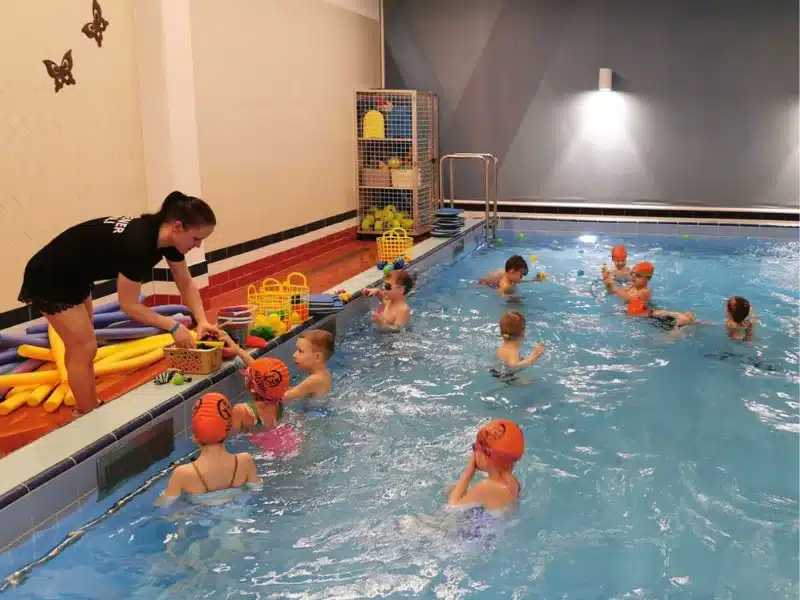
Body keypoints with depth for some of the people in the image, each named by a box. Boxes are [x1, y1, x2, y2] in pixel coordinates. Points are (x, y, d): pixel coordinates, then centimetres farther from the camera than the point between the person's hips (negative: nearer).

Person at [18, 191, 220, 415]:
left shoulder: (166, 236, -11)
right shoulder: (138, 244, -36)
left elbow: (186, 283, -1)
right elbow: (129, 305, -29)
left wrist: (202, 321, -13)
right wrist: (173, 326, -26)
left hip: (75, 278, 9)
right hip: (50, 279, -9)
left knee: (79, 348, 19)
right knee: (84, 349, -4)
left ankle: (89, 411, 32)